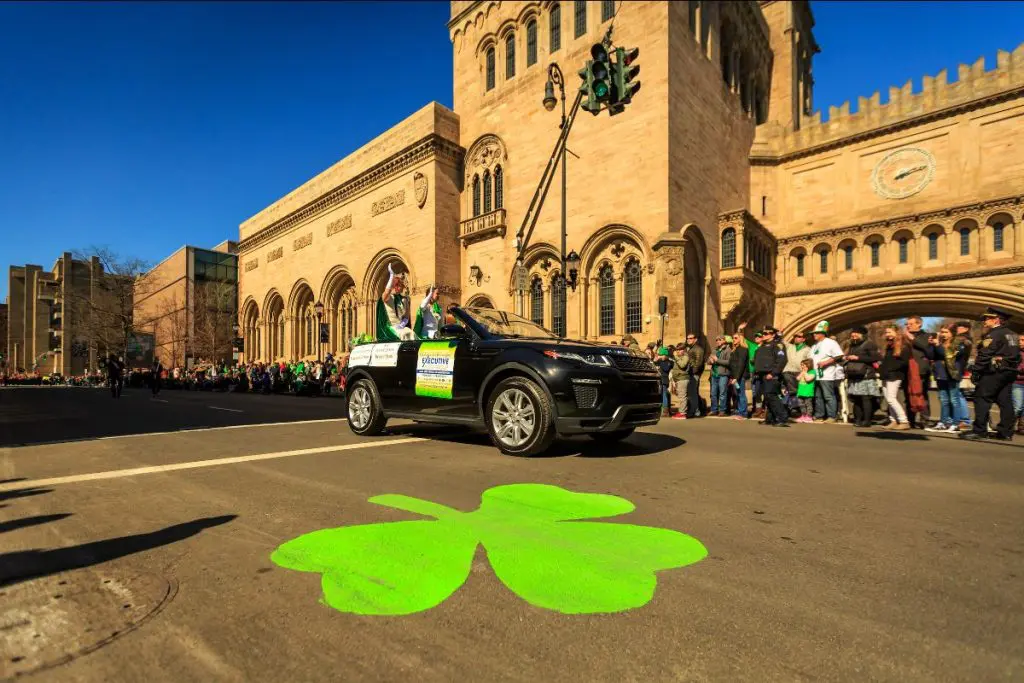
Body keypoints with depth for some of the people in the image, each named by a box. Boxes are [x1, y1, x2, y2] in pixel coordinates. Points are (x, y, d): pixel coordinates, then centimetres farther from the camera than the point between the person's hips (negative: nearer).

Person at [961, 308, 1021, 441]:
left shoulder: (993, 335, -11)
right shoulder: (1012, 335, 18)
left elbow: (984, 355, -17)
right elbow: (1016, 355, 20)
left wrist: (976, 371, -16)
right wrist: (1012, 369, 21)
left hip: (994, 372, -9)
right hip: (1010, 372, 9)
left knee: (982, 399, -7)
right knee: (1005, 401, 8)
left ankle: (979, 431, -9)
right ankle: (1006, 432, 10)